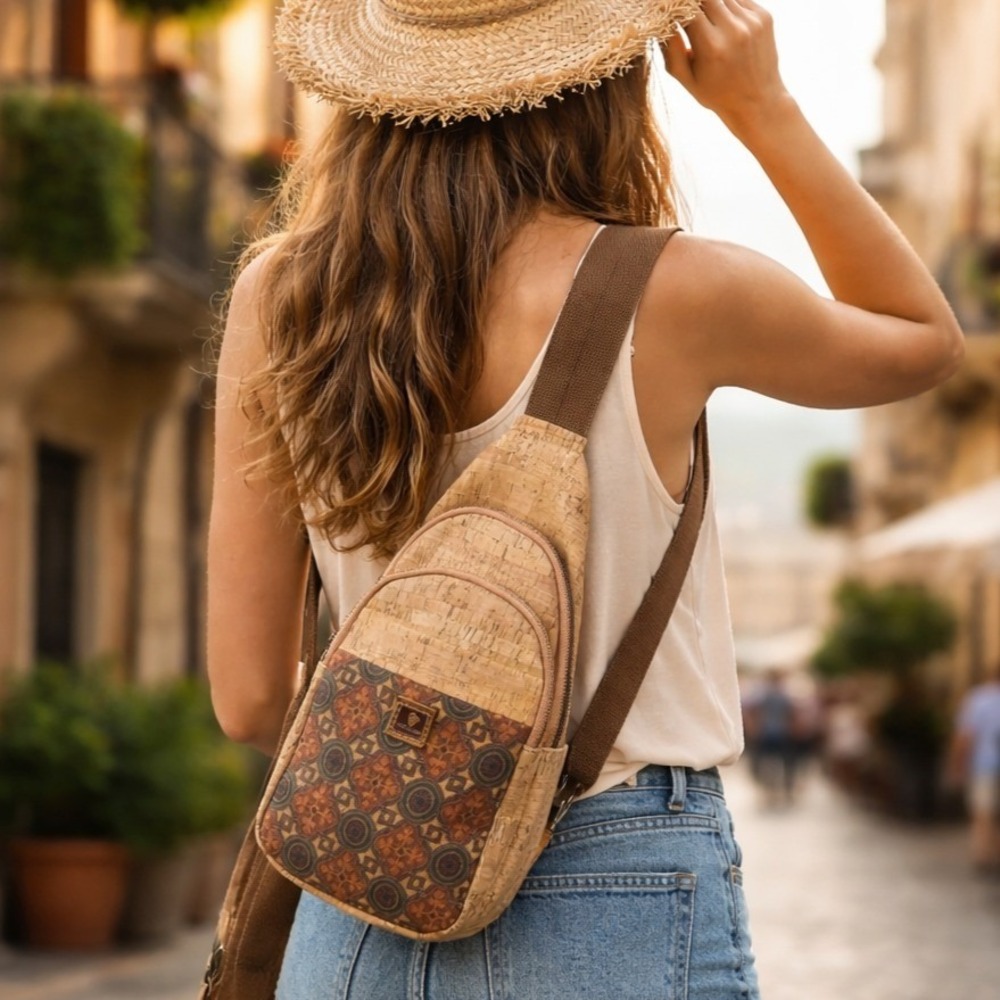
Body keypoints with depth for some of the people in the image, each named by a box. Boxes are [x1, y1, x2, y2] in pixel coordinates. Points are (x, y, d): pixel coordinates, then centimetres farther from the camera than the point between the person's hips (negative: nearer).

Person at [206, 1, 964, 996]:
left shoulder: (276, 294, -3)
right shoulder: (663, 296, -13)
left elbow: (250, 698, -1)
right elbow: (924, 338, 9)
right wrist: (762, 106, 5)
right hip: (619, 916, -3)